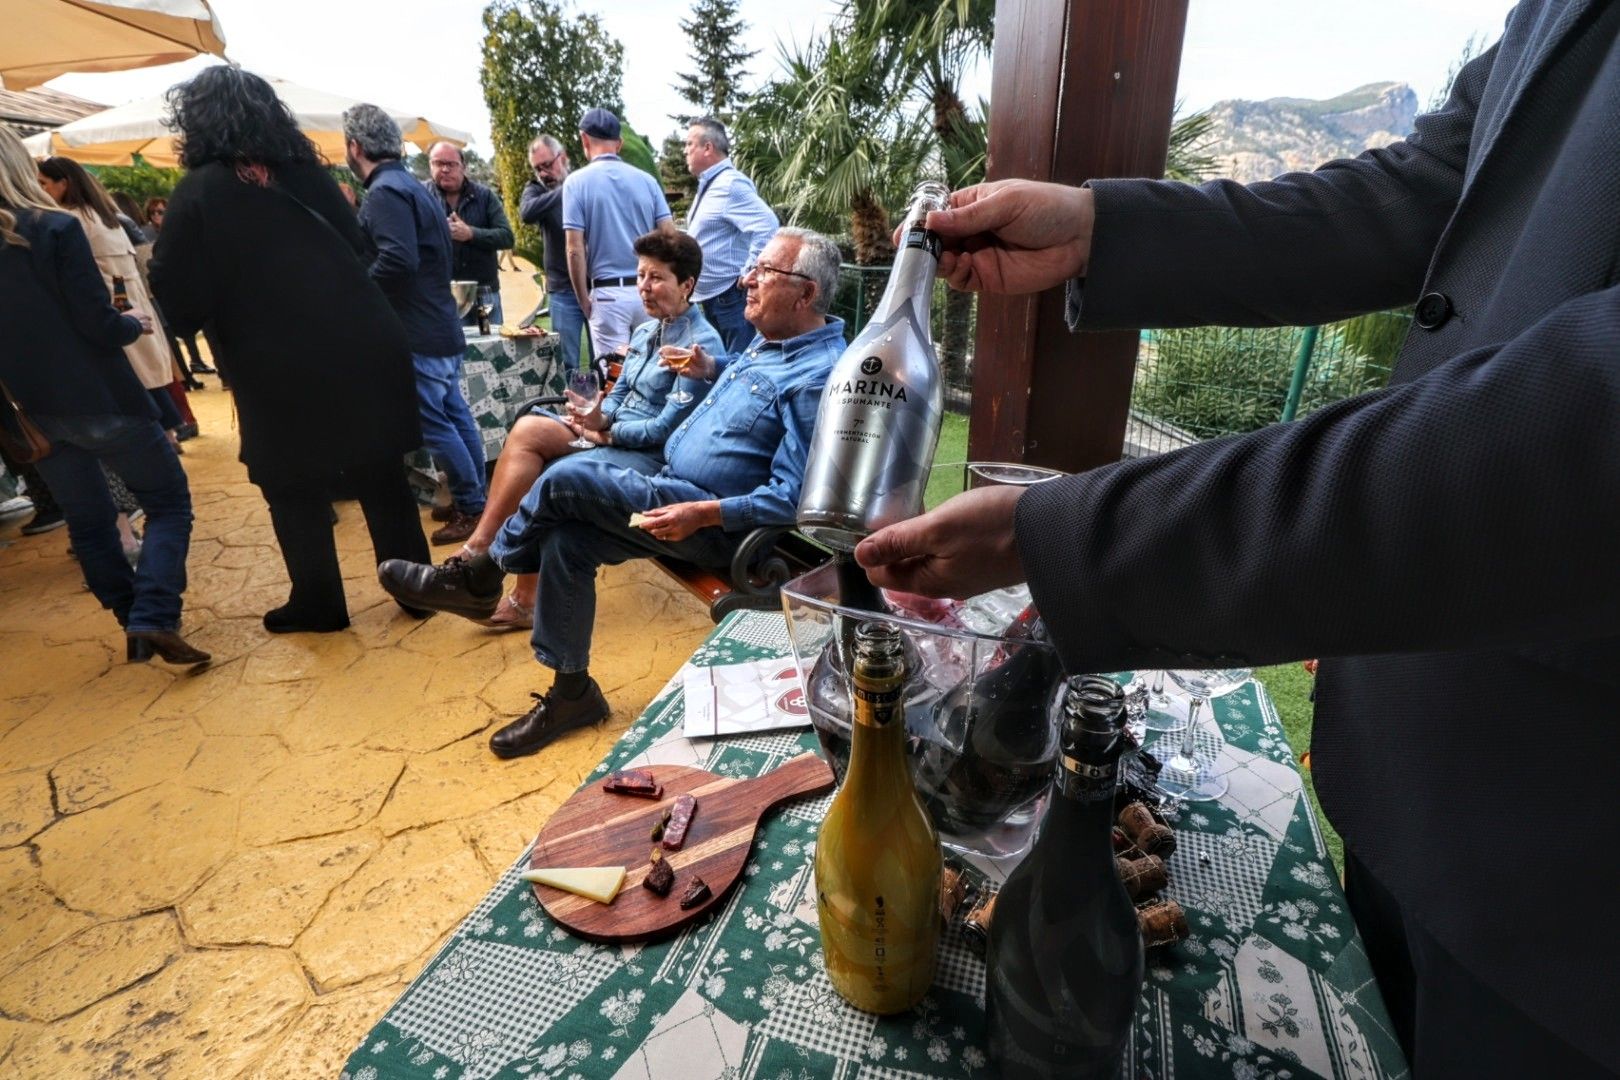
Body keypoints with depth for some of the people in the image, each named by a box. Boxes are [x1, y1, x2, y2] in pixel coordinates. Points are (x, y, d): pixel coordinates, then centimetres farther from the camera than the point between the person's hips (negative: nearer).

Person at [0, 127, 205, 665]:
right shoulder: (55, 229, -11)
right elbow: (101, 326, -14)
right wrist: (134, 322, 5)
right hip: (99, 398, -5)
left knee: (86, 520, 16)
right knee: (168, 501, 4)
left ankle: (136, 623, 22)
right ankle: (154, 618, -14)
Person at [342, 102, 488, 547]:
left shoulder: (384, 192, -14)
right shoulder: (408, 185, 17)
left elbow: (398, 259, -26)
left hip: (420, 333, -10)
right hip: (440, 326, 10)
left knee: (434, 425, -4)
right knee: (455, 416, 12)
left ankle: (471, 509, 3)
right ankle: (474, 501, 20)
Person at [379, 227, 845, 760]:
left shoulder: (816, 377, -19)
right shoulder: (771, 340, 10)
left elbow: (791, 496, -24)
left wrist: (703, 513, -29)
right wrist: (714, 368, 15)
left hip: (716, 522, -9)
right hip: (671, 483, 9)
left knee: (568, 477, -19)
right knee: (565, 538, -5)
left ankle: (481, 576, 8)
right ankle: (571, 690, 8)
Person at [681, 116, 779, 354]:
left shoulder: (731, 184, -15)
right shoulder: (708, 185, 15)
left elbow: (767, 226, -28)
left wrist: (750, 272, -24)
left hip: (732, 297, -10)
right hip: (710, 297, 10)